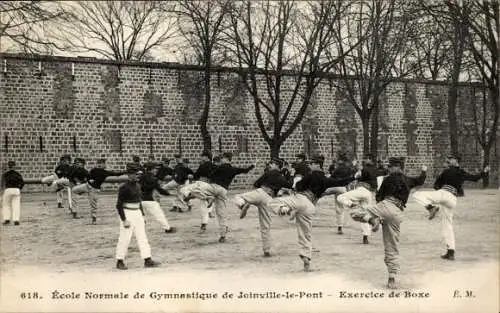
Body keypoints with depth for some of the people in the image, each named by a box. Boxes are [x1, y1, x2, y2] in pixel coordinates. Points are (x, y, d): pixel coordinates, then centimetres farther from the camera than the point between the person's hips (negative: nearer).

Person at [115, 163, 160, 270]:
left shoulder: (138, 185, 10)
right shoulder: (124, 188, -14)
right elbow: (119, 205, -15)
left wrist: (142, 214, 17)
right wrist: (124, 220, -18)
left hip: (137, 213, 8)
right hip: (127, 213, -8)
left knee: (142, 237, 6)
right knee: (125, 239, 0)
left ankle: (147, 259, 7)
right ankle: (120, 261, 12)